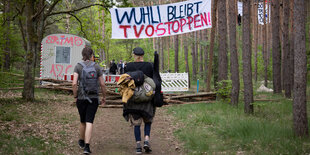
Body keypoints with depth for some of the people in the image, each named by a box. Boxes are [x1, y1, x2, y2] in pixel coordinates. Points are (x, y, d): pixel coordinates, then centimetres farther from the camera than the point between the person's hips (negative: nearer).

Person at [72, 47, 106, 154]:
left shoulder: (78, 67, -3)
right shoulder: (97, 67, -1)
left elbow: (74, 83, -12)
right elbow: (102, 84, 0)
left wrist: (75, 96, 1)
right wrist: (104, 97, 13)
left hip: (81, 98, 1)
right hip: (93, 98, -1)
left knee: (83, 121, 18)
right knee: (89, 122, -4)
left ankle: (81, 142, 38)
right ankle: (86, 146, -14)